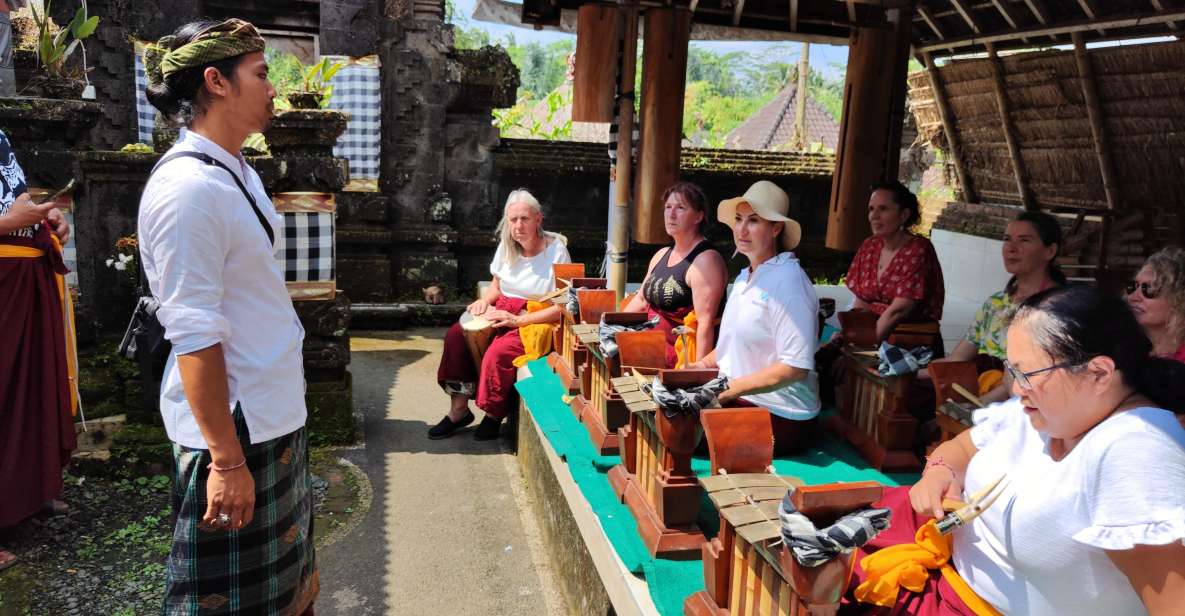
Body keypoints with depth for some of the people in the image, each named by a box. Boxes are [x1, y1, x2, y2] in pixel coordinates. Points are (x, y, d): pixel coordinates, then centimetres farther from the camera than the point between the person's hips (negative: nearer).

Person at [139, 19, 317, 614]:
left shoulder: (239, 172, 9)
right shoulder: (187, 188, -21)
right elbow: (195, 337, -23)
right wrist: (227, 459, -21)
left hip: (274, 415, 9)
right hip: (232, 426, -9)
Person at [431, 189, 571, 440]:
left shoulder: (556, 251, -14)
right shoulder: (507, 246, 4)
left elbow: (561, 307, -16)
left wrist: (517, 320, -21)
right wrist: (484, 300, -4)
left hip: (536, 321, -6)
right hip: (502, 311, 7)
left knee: (499, 352, -31)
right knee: (456, 335, -15)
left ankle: (494, 415, -6)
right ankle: (459, 409, -6)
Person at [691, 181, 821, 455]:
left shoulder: (788, 280, -16)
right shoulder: (744, 277, 12)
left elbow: (796, 367, -21)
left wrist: (731, 389, -20)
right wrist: (702, 365, 6)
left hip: (779, 416, -8)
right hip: (738, 399, 8)